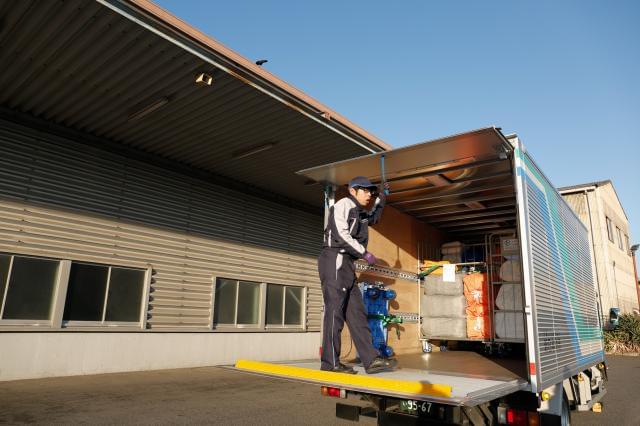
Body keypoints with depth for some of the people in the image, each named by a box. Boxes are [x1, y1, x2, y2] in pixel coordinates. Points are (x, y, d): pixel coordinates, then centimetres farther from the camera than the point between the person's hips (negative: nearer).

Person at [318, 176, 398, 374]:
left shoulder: (360, 213, 24)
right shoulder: (343, 205, -3)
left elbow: (374, 218, 46)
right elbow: (341, 235, -15)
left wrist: (382, 197, 35)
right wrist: (365, 253, -11)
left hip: (346, 265, 9)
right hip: (335, 260, -9)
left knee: (356, 313, 3)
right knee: (335, 310, -11)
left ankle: (371, 360, 1)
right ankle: (330, 362, -7)